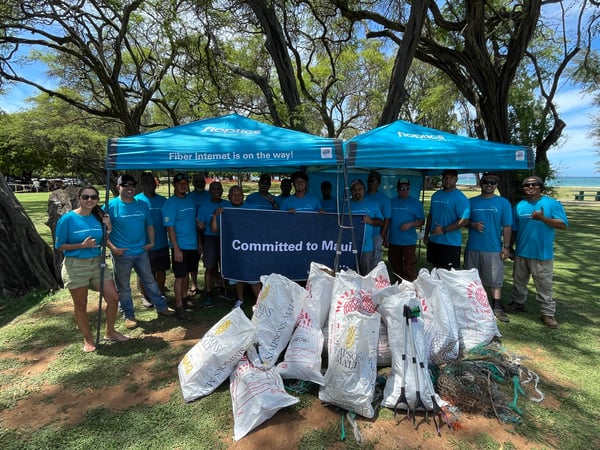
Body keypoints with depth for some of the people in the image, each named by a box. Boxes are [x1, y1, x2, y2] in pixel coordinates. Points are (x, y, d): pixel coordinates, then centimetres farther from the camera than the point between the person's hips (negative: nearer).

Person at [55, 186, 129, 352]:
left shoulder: (99, 217, 1)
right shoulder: (68, 219, -12)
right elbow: (59, 246, -7)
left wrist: (108, 229, -8)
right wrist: (82, 245, -20)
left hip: (97, 263, 4)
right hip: (75, 266, -4)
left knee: (113, 298, 4)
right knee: (80, 305, 10)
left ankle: (110, 332, 26)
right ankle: (88, 339, 29)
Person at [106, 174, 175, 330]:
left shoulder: (142, 204, 6)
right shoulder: (111, 206, -7)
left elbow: (149, 225, 14)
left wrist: (151, 241, 3)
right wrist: (112, 247, -16)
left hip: (141, 251, 4)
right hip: (121, 253, -4)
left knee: (149, 280, 14)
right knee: (124, 286, 8)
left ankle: (161, 307, 26)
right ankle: (128, 315, 23)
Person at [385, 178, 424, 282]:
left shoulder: (416, 203, -1)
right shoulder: (391, 202, 7)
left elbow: (422, 221, -1)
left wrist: (410, 224, -20)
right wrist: (385, 238, 10)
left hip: (409, 242, -4)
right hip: (393, 241, 4)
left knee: (410, 267, -4)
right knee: (395, 265, 16)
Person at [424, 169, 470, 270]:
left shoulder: (460, 198, -10)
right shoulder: (436, 195, 11)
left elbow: (464, 221, -18)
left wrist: (444, 230, -20)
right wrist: (426, 234, 15)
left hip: (451, 243, -6)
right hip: (433, 241, 7)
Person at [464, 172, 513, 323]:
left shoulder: (503, 203, 2)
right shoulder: (471, 202, 6)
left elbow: (507, 227, 0)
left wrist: (506, 247, -5)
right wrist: (473, 225, -11)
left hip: (493, 249, -2)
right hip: (472, 248, 2)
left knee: (495, 280, 2)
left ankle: (497, 308, 12)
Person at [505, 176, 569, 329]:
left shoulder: (552, 204, -4)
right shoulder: (519, 206, 6)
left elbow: (563, 225, -11)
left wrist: (543, 218, -24)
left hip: (542, 253, -4)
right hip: (521, 252, 4)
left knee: (544, 285, 2)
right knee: (519, 281, 17)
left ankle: (548, 313, 12)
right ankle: (518, 303, 33)